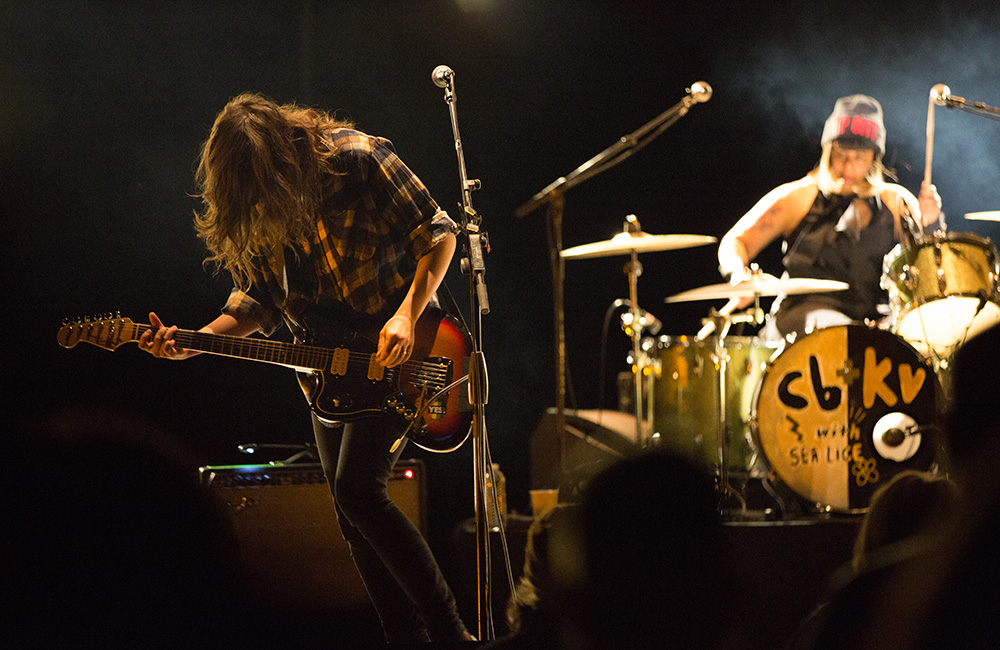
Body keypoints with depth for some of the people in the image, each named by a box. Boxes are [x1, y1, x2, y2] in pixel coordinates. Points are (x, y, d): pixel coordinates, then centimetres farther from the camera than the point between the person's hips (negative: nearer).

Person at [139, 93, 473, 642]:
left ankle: (448, 630, -12)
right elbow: (258, 301, 3)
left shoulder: (358, 160, -20)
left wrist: (406, 316, -23)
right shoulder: (248, 215, -4)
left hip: (394, 352, -7)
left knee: (357, 488, -19)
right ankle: (405, 636, 16)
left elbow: (438, 234, -12)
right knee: (350, 512, 6)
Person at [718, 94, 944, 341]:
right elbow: (734, 243, 5)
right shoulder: (797, 197, 8)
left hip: (875, 318, 2)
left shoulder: (895, 202, 15)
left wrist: (929, 223, -16)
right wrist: (739, 274, -19)